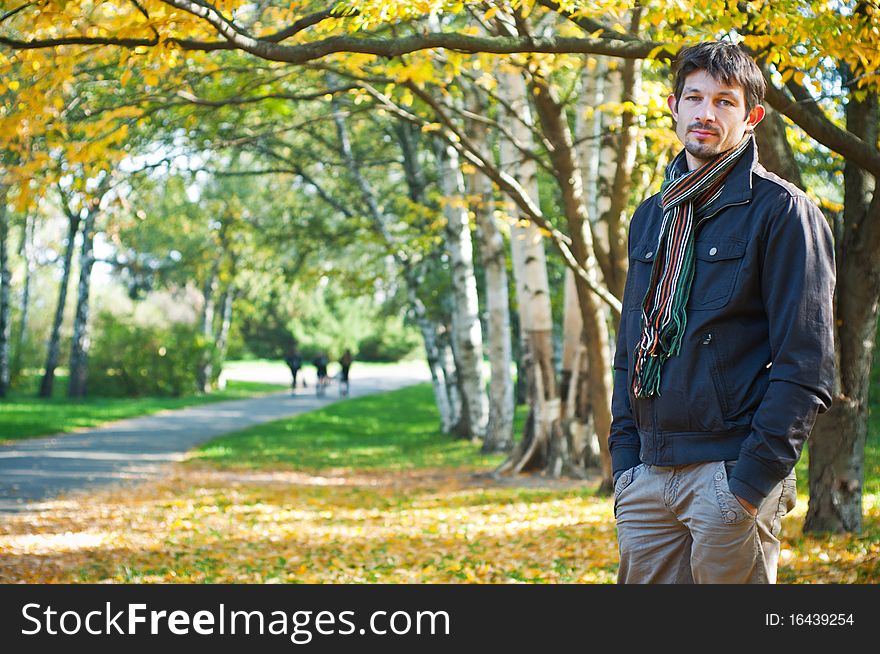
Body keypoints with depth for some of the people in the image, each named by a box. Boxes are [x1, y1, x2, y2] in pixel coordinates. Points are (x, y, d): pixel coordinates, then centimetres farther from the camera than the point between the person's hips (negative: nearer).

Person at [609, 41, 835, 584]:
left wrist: (752, 483, -16)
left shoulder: (781, 211, -4)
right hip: (648, 476, 6)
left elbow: (806, 367, -10)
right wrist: (625, 461, 9)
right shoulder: (650, 218, 17)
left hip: (732, 475, -6)